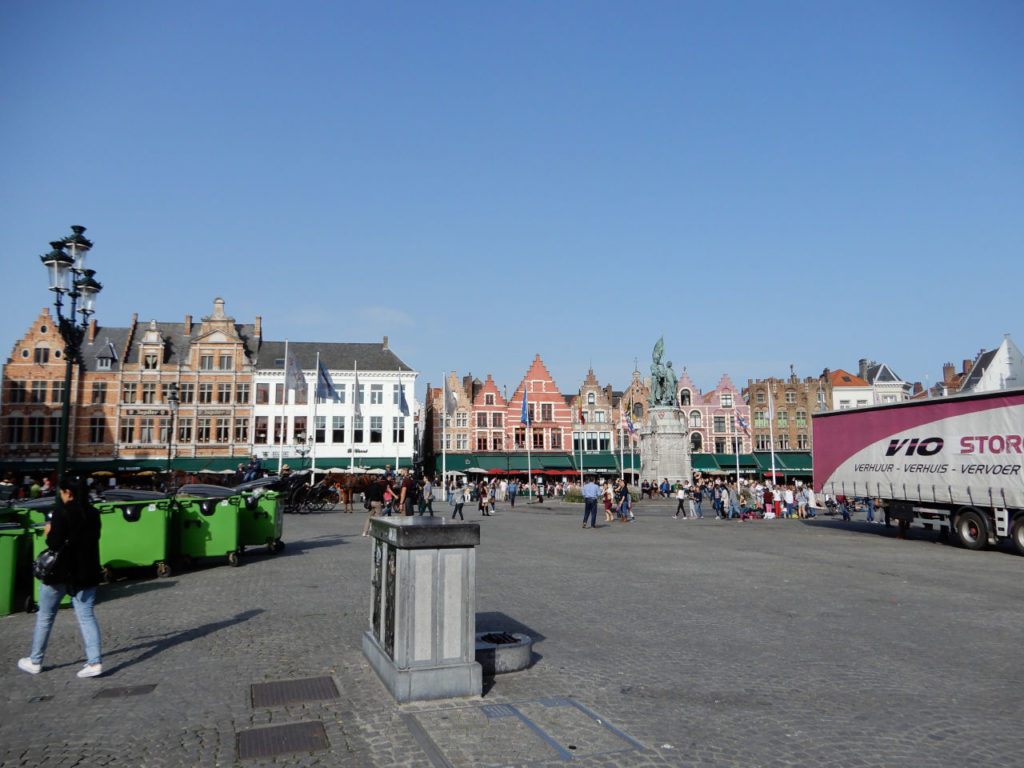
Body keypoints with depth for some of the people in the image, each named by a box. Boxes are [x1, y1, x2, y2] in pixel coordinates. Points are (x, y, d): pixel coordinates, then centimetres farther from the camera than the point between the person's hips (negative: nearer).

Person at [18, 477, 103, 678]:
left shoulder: (62, 512, -14)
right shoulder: (93, 513, 4)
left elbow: (55, 543, -18)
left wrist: (49, 533, 1)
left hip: (60, 572, -4)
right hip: (86, 573, 5)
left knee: (45, 617, 15)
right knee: (86, 616, 3)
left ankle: (35, 662, 28)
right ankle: (94, 662, -7)